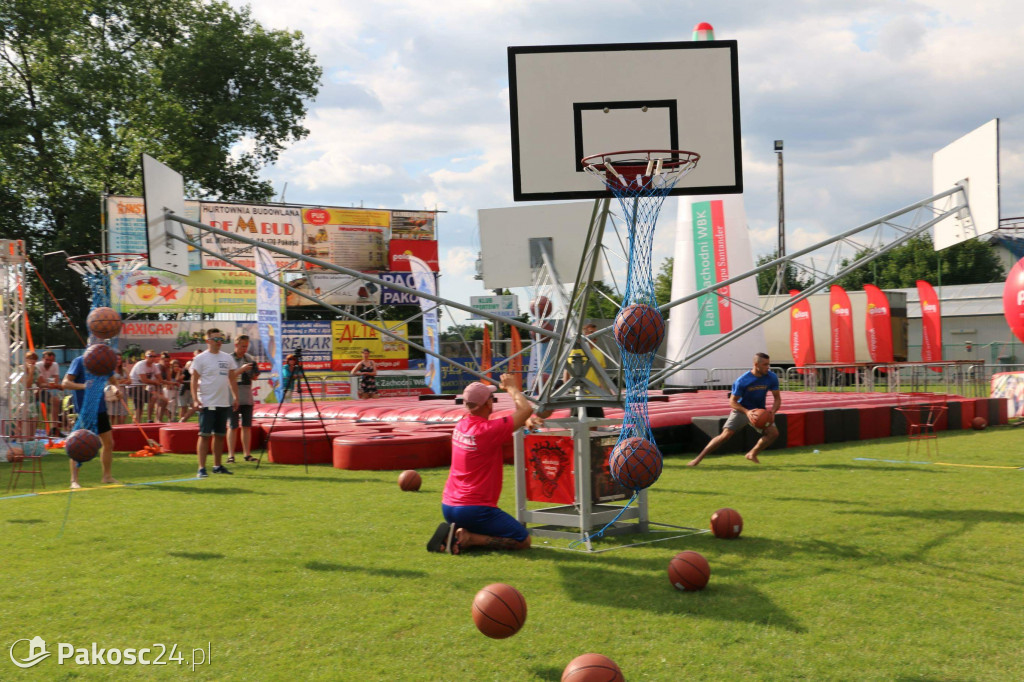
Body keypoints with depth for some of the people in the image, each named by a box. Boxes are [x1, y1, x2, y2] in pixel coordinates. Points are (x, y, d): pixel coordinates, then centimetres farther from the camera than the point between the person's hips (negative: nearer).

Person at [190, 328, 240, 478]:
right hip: (207, 403, -5)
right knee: (205, 435, -7)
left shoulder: (227, 358, 11)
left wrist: (235, 397, 11)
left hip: (224, 403, 5)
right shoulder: (200, 358, -4)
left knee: (219, 435, 12)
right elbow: (194, 380, -7)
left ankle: (217, 465, 21)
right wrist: (195, 399, -16)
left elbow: (232, 379, 16)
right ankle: (201, 468, -7)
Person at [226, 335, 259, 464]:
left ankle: (247, 454, 10)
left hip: (247, 398, 4)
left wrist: (255, 373, -6)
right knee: (232, 427, -3)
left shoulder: (250, 359, 10)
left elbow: (254, 377, 15)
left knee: (247, 426, 5)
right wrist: (242, 370, -21)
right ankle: (231, 455, -1)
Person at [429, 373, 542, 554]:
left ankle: (454, 535, 6)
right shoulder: (489, 430, -18)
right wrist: (511, 387, 5)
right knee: (523, 541, 0)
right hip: (475, 510, -8)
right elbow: (526, 409, -10)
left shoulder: (461, 425, 6)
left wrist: (526, 421, 4)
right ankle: (468, 538, -10)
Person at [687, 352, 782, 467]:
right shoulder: (742, 381, -22)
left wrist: (772, 412, -20)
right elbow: (732, 402, -15)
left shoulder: (771, 377, -13)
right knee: (725, 435, -17)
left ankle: (752, 454, 5)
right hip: (741, 409, -4)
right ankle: (698, 458, -11)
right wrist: (747, 412, -29)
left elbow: (777, 398, -2)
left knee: (773, 432, -16)